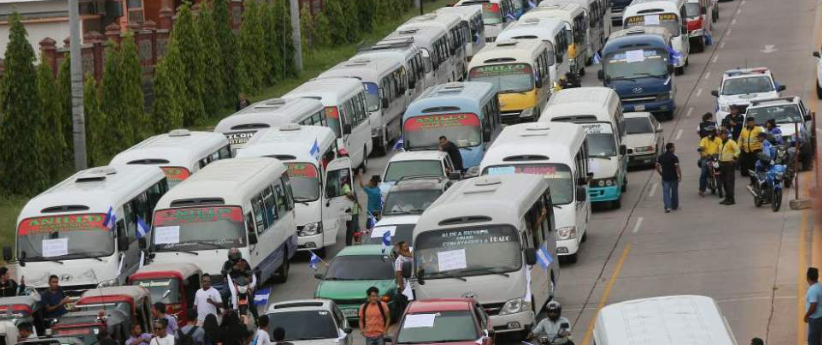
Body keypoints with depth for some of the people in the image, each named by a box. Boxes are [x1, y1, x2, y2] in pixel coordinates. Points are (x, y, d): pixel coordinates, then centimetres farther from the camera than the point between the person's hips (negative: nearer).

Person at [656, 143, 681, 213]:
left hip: (665, 177, 3)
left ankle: (667, 206, -10)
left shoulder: (661, 157, 2)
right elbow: (677, 167, -18)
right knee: (674, 192, 13)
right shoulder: (674, 157, -14)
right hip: (673, 177, -3)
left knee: (666, 192, 3)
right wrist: (680, 175, -8)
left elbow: (657, 166, 5)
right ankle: (675, 206, 25)